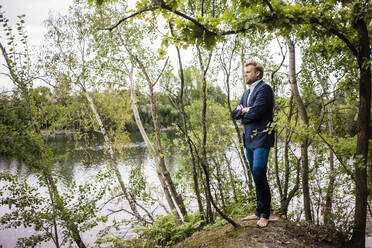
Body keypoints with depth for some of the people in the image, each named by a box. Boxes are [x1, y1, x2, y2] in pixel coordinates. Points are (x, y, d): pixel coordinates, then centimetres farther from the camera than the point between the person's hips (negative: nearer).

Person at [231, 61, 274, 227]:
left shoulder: (264, 89, -8)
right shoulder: (247, 92, 20)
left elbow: (254, 113, -19)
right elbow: (234, 114, 15)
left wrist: (243, 114, 0)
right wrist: (243, 110, -5)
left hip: (261, 139, -8)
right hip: (249, 139, 9)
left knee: (259, 175, -12)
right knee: (256, 177, 11)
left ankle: (264, 215, 0)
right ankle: (259, 212, 20)